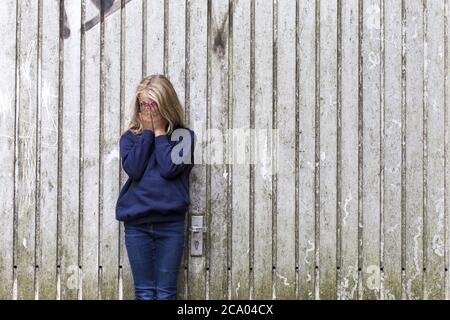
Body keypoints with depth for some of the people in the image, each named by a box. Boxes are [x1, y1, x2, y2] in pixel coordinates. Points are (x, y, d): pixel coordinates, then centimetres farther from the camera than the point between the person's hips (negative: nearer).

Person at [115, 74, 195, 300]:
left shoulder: (182, 135, 3)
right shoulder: (130, 137, 9)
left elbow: (169, 168, -12)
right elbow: (132, 169, -8)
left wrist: (159, 132, -4)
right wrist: (147, 132, -5)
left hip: (170, 223, -1)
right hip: (136, 224, 1)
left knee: (166, 292, 3)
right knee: (144, 292, 4)